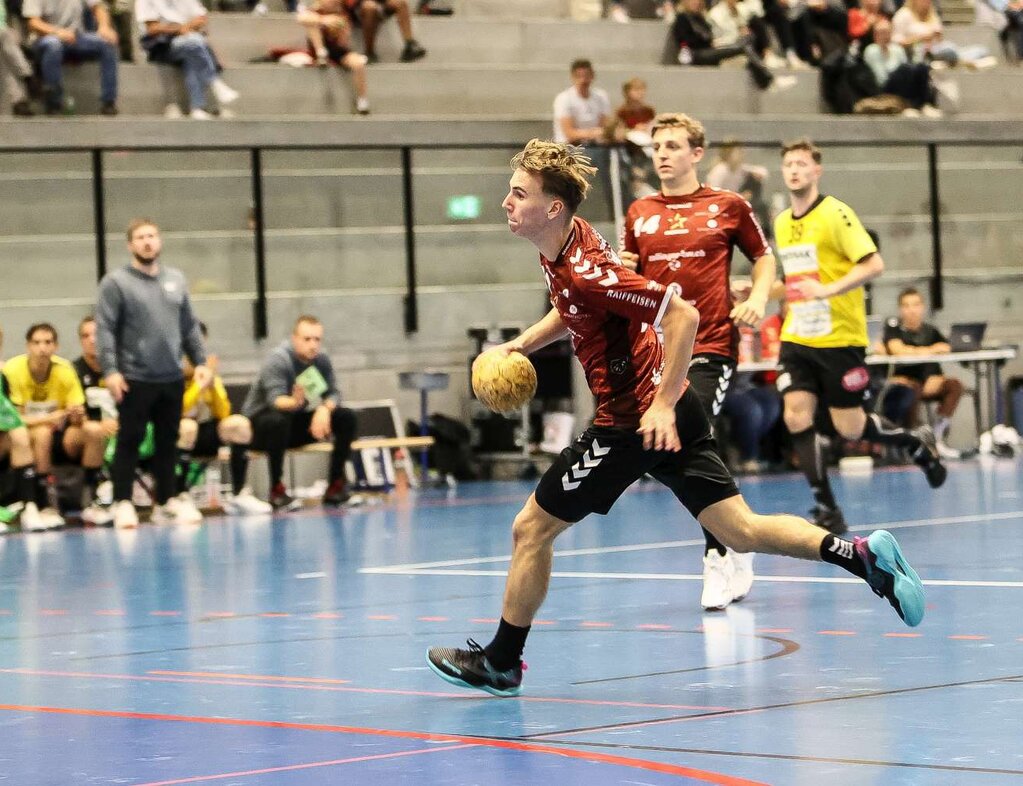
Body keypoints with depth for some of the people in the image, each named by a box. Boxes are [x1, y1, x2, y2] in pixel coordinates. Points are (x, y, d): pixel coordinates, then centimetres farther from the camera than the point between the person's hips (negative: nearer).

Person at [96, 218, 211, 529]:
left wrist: (200, 361, 9)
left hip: (172, 378, 5)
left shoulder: (176, 279, 14)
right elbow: (105, 329, -9)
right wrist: (110, 370, -17)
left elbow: (190, 326, 17)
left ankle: (166, 503, 17)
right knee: (129, 442, -3)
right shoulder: (116, 282, -3)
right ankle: (123, 504, 2)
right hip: (135, 379, -5)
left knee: (168, 442, 10)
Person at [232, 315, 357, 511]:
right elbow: (275, 399, -33)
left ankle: (336, 485, -3)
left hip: (295, 424, 6)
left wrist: (324, 409, -31)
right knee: (278, 420, -40)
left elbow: (333, 394, -7)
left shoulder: (321, 360, -2)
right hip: (259, 423, -6)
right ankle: (277, 489, -28)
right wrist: (294, 402, -56)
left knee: (346, 418, -8)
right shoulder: (278, 360, -21)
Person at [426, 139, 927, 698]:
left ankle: (501, 662, 16)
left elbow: (682, 315, -27)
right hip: (661, 410, 9)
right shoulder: (564, 244, 6)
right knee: (742, 531, 8)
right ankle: (864, 555, -2)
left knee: (531, 528, 3)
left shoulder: (584, 270, -23)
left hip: (634, 421, -9)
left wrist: (662, 404, -26)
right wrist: (518, 346, 14)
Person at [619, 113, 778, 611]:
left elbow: (764, 258, 14)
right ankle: (736, 555, 23)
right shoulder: (640, 214, 12)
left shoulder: (728, 207, 4)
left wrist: (758, 299, -3)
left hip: (710, 348, -4)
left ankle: (719, 561, -8)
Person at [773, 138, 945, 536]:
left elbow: (873, 264, -18)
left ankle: (919, 443, 29)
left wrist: (828, 289, -26)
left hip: (839, 338, -6)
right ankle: (827, 510, -2)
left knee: (850, 427, -1)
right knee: (796, 417, -10)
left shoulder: (835, 214, -10)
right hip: (797, 337, 6)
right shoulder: (781, 223, 11)